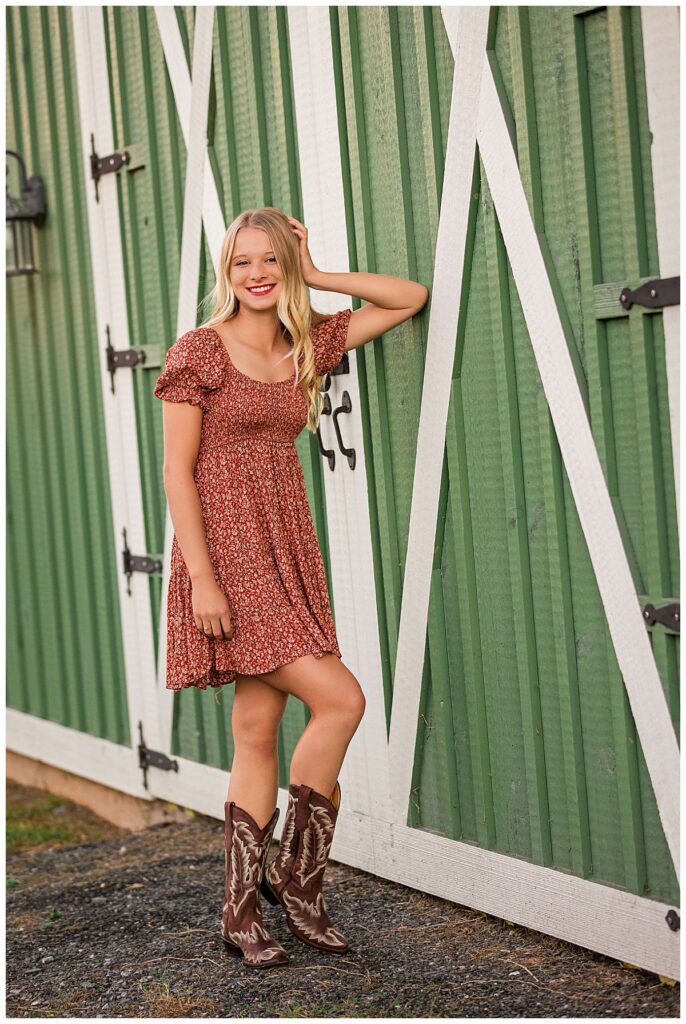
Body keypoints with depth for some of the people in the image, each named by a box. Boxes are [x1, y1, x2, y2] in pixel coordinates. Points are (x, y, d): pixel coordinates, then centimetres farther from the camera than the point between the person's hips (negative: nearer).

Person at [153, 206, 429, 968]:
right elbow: (178, 471, -9)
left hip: (287, 554, 6)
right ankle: (295, 874, 5)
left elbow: (410, 299, 17)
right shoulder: (200, 351, -6)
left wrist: (314, 276, 8)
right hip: (229, 553, -6)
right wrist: (202, 578, -16)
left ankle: (242, 913, 13)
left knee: (258, 732, 7)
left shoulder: (307, 345, 11)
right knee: (340, 700, -12)